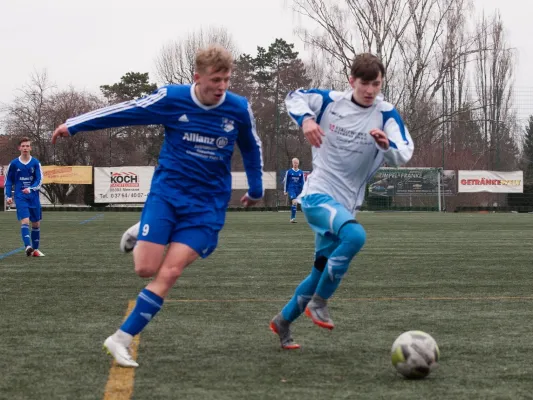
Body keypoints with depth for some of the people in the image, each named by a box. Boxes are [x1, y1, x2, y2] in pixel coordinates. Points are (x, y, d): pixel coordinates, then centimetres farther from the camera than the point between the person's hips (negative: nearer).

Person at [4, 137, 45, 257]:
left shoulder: (35, 163, 0)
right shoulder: (14, 164, 1)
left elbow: (39, 180, -5)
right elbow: (8, 181, 9)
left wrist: (30, 189, -22)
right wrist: (8, 196, 0)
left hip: (34, 197, 2)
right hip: (20, 197, -2)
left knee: (36, 223, 7)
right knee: (25, 221, -19)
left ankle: (35, 249, 18)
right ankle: (28, 246, -31)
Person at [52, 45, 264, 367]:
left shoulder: (239, 109, -6)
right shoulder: (172, 98, -10)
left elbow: (252, 148, 14)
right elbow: (126, 112, 2)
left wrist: (256, 190, 24)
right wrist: (74, 126, 8)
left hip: (207, 205, 0)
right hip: (167, 193, 0)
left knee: (169, 274, -13)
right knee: (146, 268, -13)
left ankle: (121, 340, -5)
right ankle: (140, 234, 24)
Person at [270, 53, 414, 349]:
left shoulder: (386, 115, -6)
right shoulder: (330, 102, -4)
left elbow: (404, 155, -16)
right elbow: (294, 98, 10)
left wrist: (387, 144, -39)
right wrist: (305, 119, -11)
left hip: (345, 203, 4)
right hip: (318, 194, -4)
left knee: (322, 273, 13)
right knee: (355, 235, -33)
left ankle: (283, 321, 36)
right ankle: (319, 301, -18)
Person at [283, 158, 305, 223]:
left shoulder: (301, 172, 7)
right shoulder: (289, 172, 1)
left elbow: (303, 182, 10)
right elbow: (286, 181, 6)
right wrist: (285, 191, 5)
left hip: (298, 190, 3)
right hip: (291, 189, -3)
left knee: (295, 204, 7)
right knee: (294, 202, -22)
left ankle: (292, 218, 15)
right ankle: (293, 218, -22)